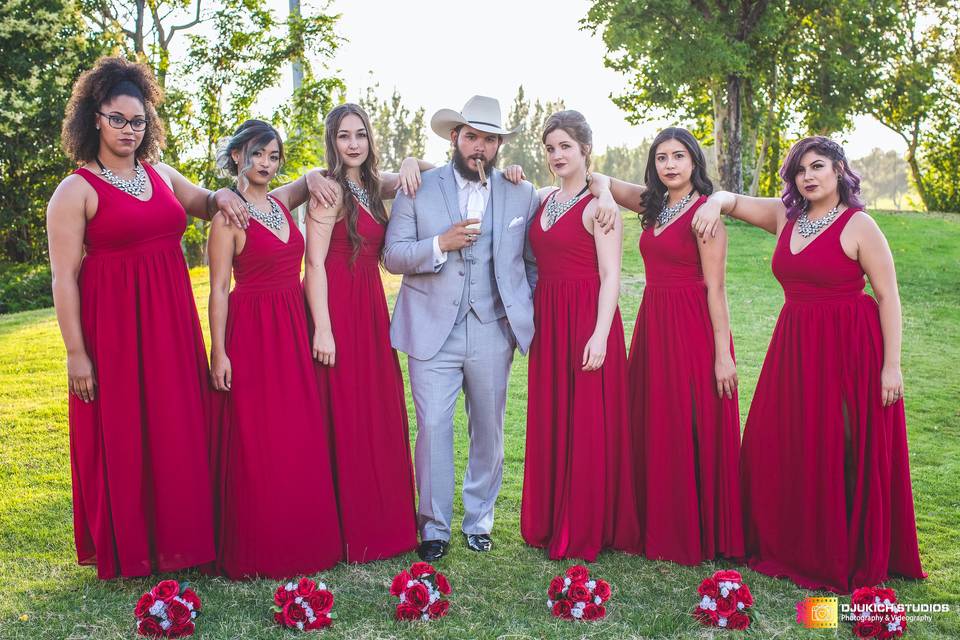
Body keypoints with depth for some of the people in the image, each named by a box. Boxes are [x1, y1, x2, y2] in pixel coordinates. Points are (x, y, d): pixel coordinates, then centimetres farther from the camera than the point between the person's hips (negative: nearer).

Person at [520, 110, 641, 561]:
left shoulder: (598, 206, -8)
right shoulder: (542, 200, 12)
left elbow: (610, 276, -12)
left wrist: (600, 334, -20)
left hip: (586, 319, -7)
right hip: (547, 320, 7)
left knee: (588, 426, 0)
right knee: (549, 425, 12)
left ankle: (586, 530, 12)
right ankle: (550, 523, 24)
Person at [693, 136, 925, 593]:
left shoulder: (858, 225, -8)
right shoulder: (785, 217, 8)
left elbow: (888, 296, -9)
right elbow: (731, 199, 17)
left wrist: (891, 364, -13)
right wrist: (714, 203, -8)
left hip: (849, 349, -6)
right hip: (794, 346, 6)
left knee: (845, 455, 0)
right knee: (782, 450, 9)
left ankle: (849, 558, 15)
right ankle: (792, 548, 25)